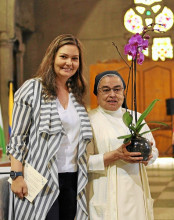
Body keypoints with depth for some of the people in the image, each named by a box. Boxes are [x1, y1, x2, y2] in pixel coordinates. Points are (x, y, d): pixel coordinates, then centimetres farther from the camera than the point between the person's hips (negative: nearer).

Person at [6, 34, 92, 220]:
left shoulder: (77, 96, 16)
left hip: (72, 181, 6)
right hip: (42, 179, -5)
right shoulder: (32, 89, -1)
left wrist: (82, 178, 14)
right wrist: (17, 176, -13)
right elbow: (17, 138, -5)